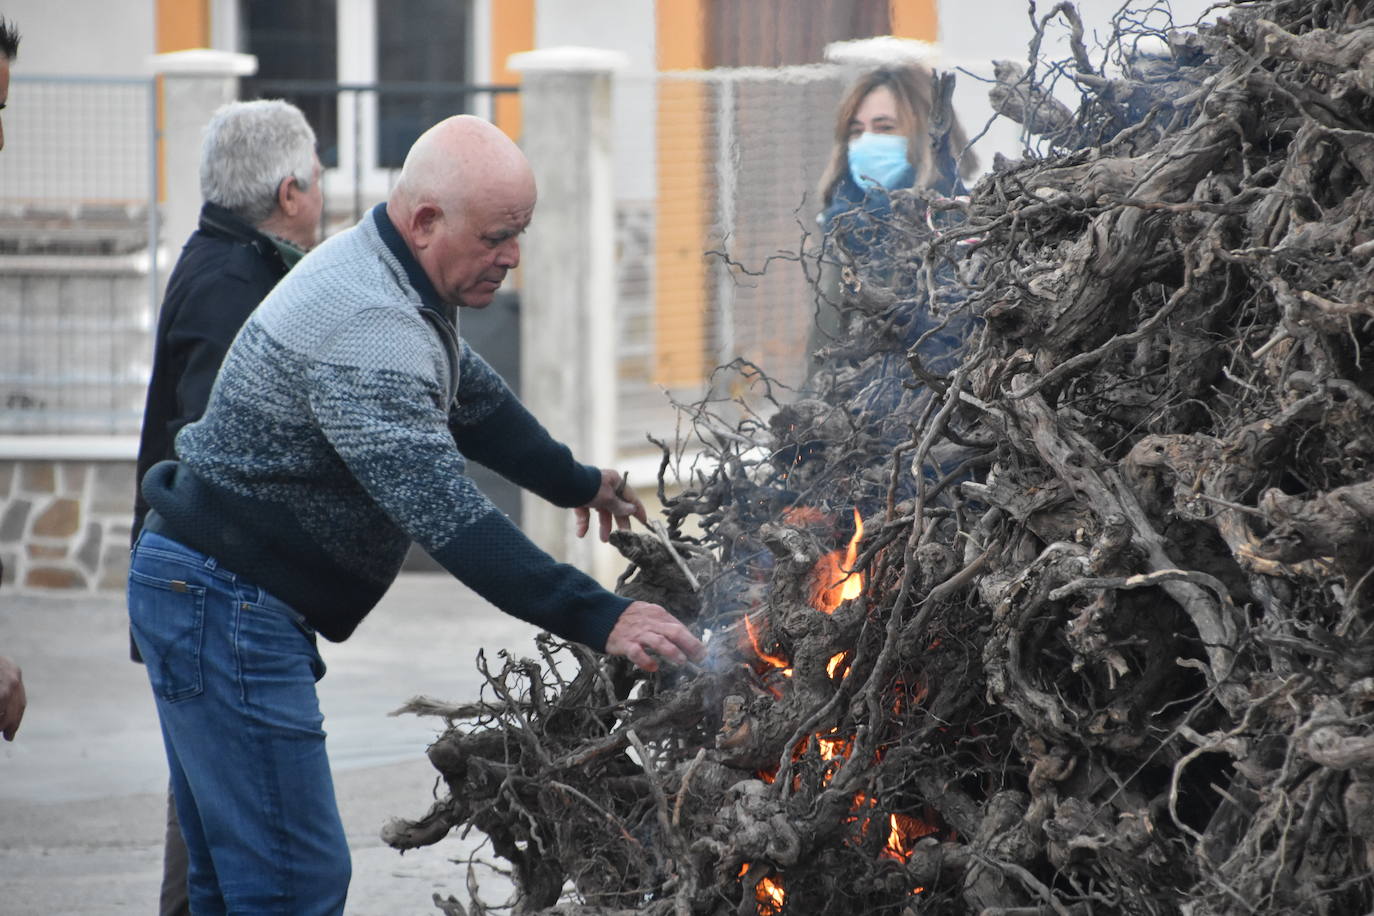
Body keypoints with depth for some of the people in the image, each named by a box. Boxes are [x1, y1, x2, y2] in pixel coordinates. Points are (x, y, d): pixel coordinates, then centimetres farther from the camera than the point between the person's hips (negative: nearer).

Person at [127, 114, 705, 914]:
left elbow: (472, 398, 31)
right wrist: (599, 619, -37)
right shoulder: (368, 329, -25)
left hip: (213, 599, 11)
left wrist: (577, 482, 43)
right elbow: (446, 514, -33)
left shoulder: (391, 281, 11)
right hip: (226, 603, -11)